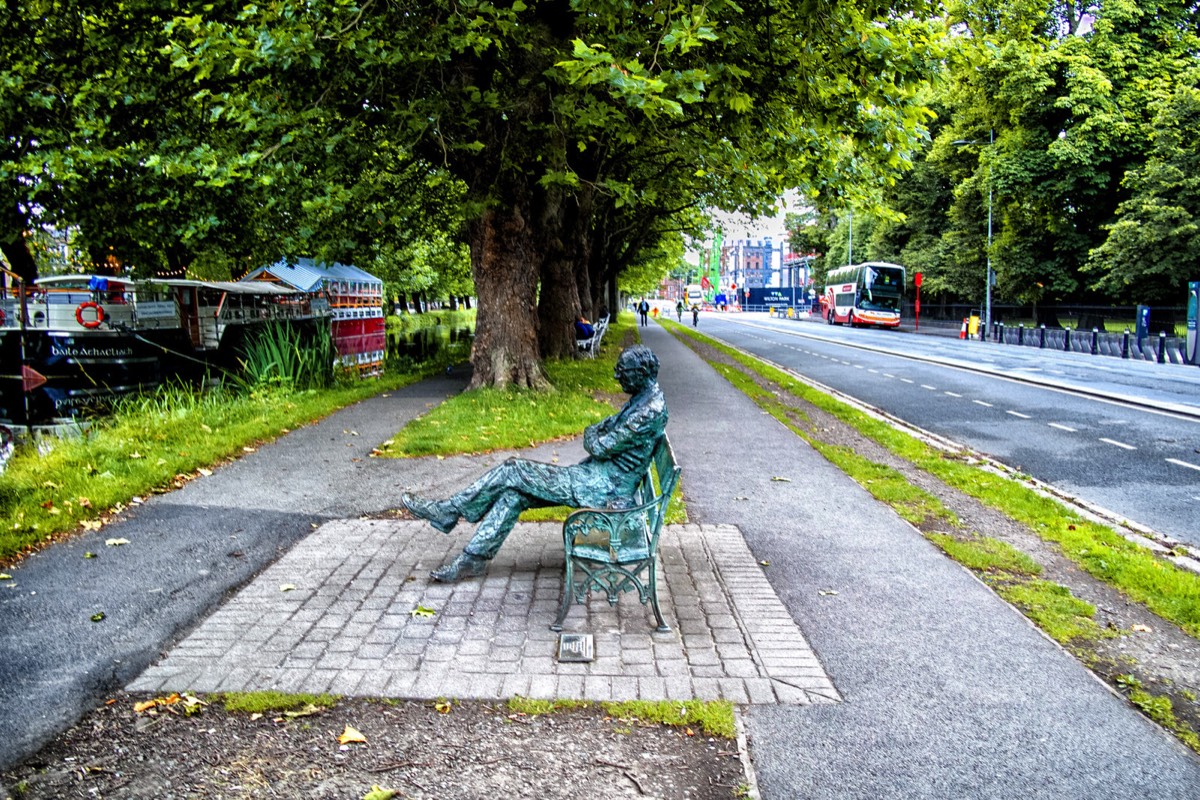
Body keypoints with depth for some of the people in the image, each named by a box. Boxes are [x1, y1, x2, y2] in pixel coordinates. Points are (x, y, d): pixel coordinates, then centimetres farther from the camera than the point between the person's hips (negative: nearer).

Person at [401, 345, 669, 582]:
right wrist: (597, 433, 2)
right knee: (514, 493, 1)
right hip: (598, 477, 10)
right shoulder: (642, 397, 11)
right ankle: (473, 559, 6)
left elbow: (601, 447, -19)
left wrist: (592, 435, 2)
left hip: (604, 487, -10)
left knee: (513, 471, -10)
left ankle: (448, 511, 4)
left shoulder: (650, 409, -22)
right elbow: (612, 424, 23)